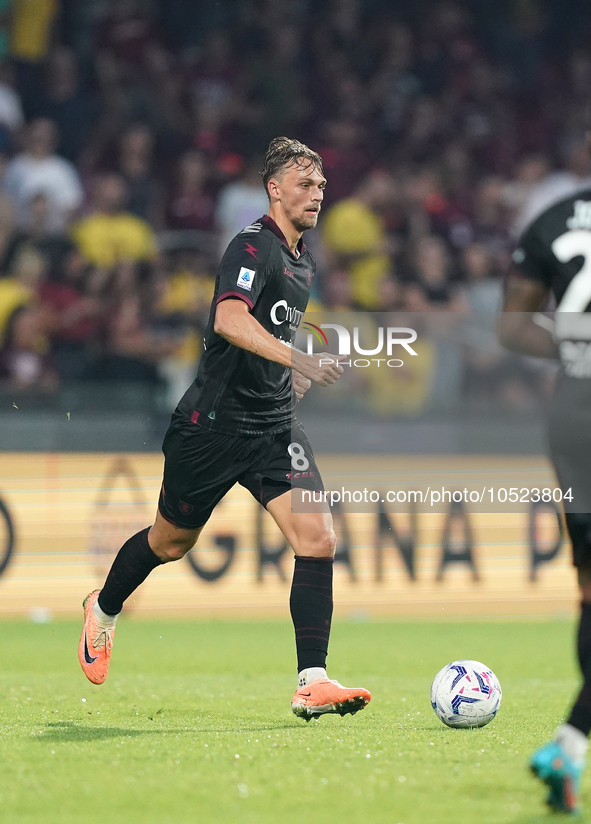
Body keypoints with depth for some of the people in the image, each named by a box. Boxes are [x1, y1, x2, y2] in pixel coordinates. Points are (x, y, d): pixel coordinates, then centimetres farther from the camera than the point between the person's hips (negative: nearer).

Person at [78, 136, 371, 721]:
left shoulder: (302, 262, 13)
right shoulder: (253, 246, -15)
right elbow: (230, 319, -33)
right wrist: (298, 360, -44)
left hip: (273, 424, 7)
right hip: (213, 423, -7)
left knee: (317, 538, -13)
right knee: (172, 541, 13)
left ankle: (312, 683, -16)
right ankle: (104, 609, 44)